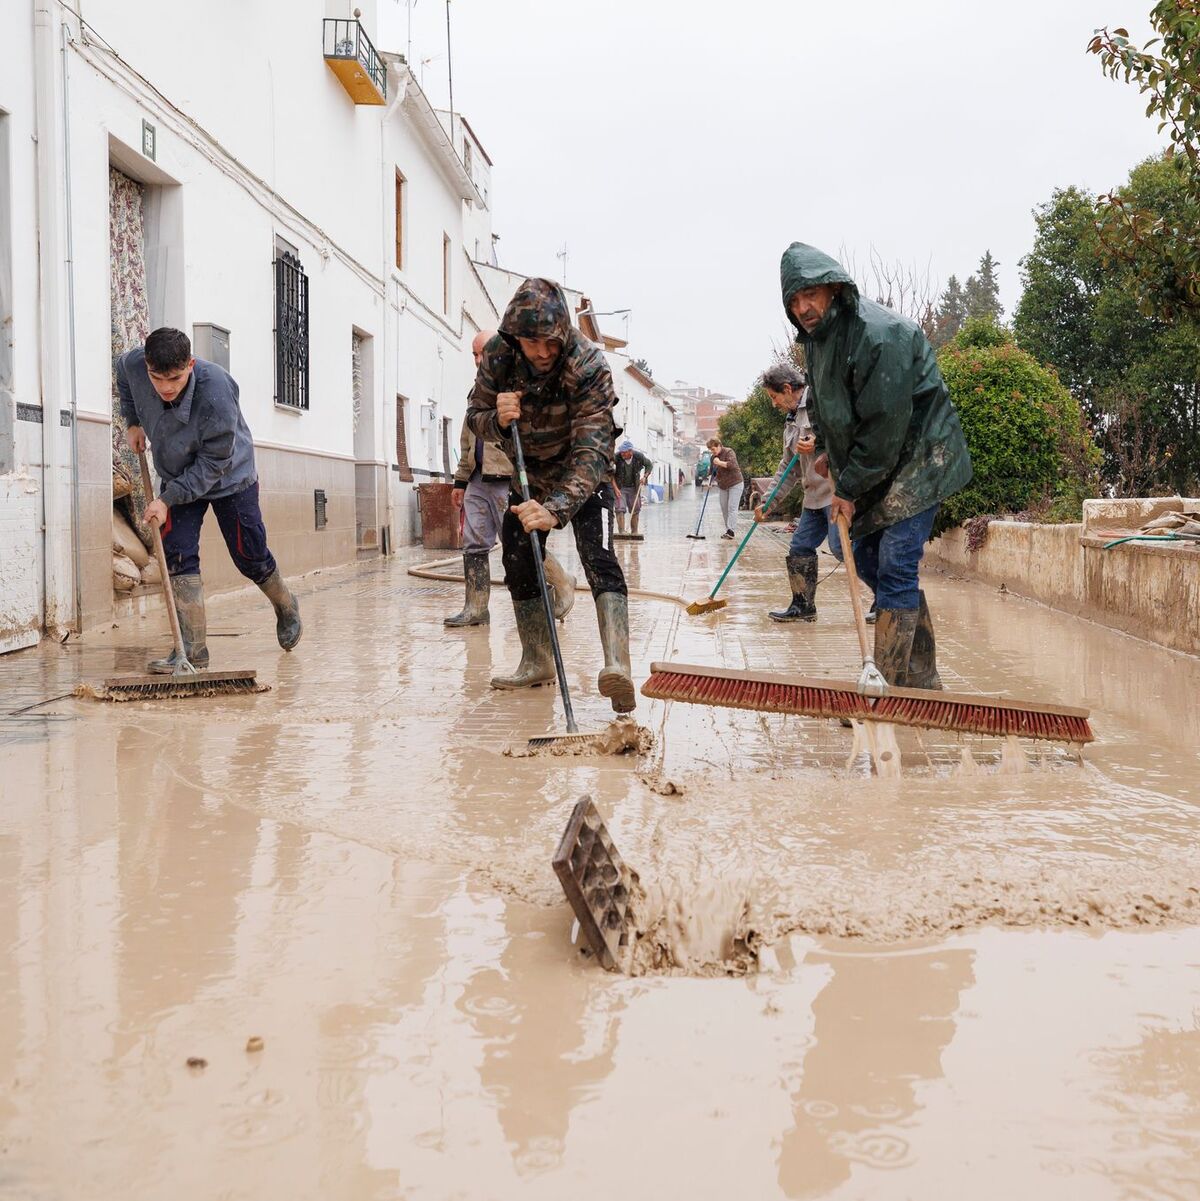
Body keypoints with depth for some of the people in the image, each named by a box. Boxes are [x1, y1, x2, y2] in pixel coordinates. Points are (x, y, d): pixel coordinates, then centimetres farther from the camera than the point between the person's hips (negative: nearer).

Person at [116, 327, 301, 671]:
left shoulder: (216, 393, -38)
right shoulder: (133, 364, -24)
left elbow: (213, 462, -29)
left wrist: (168, 499, -31)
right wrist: (132, 421, 2)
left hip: (230, 478, -4)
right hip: (177, 477, 4)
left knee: (250, 557, 6)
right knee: (178, 556, -10)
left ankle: (286, 607, 38)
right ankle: (193, 649, -10)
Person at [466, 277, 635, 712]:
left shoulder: (588, 364, -34)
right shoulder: (497, 355, -20)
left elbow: (590, 451, -40)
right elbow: (475, 415, -8)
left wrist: (556, 509, -54)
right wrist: (497, 419, -33)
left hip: (583, 474, -5)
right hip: (530, 470, 6)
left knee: (598, 557, -24)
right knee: (518, 560, 4)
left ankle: (617, 665, -38)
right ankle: (537, 661, 19)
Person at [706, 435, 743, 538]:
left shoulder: (728, 452, -13)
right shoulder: (713, 457, 8)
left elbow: (732, 465, -29)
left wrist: (719, 462, -24)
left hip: (735, 484, -7)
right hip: (722, 486, 7)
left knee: (732, 507, -13)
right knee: (724, 509, 3)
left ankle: (730, 530, -19)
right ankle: (728, 530, 8)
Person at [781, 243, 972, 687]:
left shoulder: (880, 334, -25)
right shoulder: (816, 337, 5)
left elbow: (884, 424, -25)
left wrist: (850, 489, -19)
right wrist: (827, 448, 13)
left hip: (917, 458, -10)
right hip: (870, 468, 10)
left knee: (895, 566, -15)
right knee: (866, 558, 10)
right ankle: (922, 680, 19)